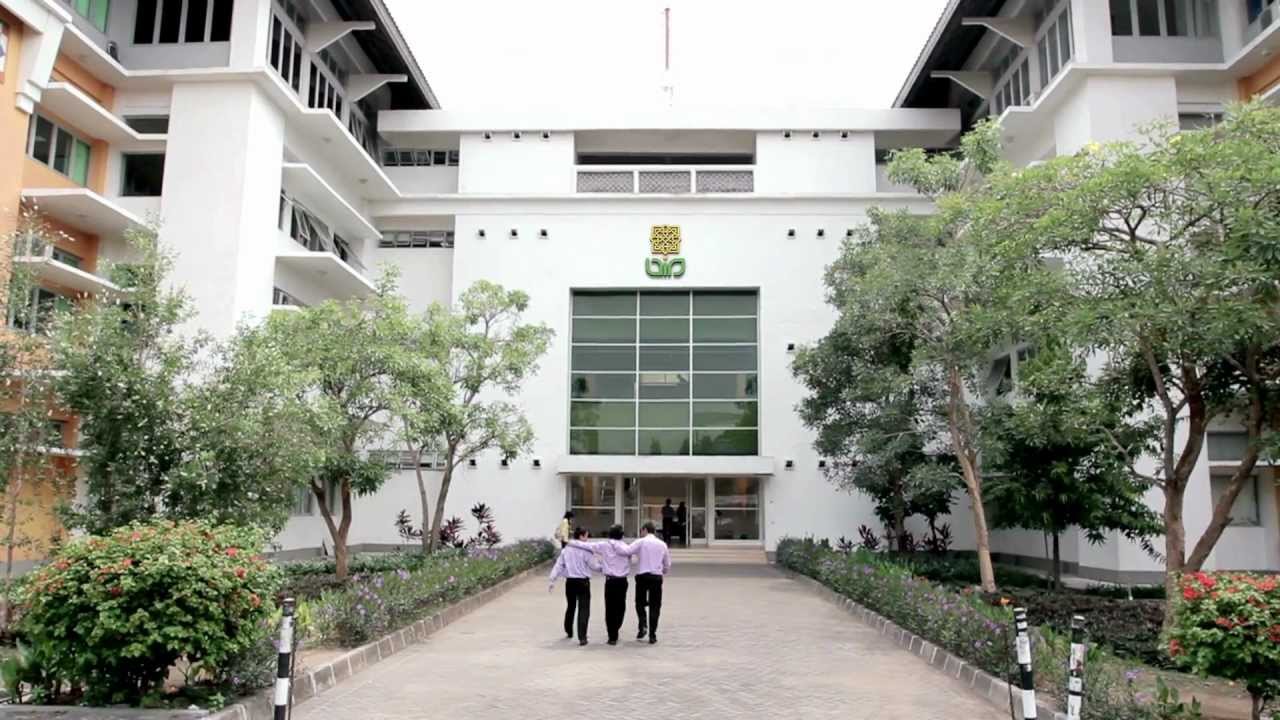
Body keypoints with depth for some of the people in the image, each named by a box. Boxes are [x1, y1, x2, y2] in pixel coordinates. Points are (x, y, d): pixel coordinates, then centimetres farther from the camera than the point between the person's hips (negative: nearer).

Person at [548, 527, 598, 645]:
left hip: (570, 582, 5)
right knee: (583, 610, -3)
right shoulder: (585, 550, -12)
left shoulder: (566, 549, 3)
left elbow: (558, 565, 3)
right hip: (583, 582, -5)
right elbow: (593, 566, -5)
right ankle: (582, 637, -11)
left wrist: (552, 580, 6)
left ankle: (568, 632, 40)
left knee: (570, 607, 23)